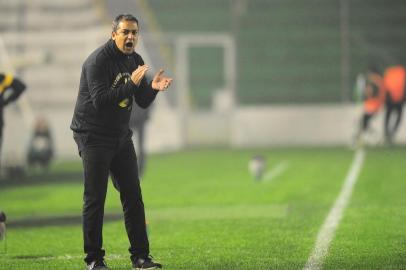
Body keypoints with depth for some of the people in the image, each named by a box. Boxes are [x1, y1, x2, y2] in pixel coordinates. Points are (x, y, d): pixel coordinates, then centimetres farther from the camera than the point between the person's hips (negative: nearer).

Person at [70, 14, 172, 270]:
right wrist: (131, 84, -31)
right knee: (95, 199, -6)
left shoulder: (136, 61, 9)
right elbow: (100, 100, -26)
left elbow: (143, 102, 11)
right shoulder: (98, 61, -16)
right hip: (93, 136, -7)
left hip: (121, 136, 7)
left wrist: (153, 88, -11)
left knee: (133, 196, 4)